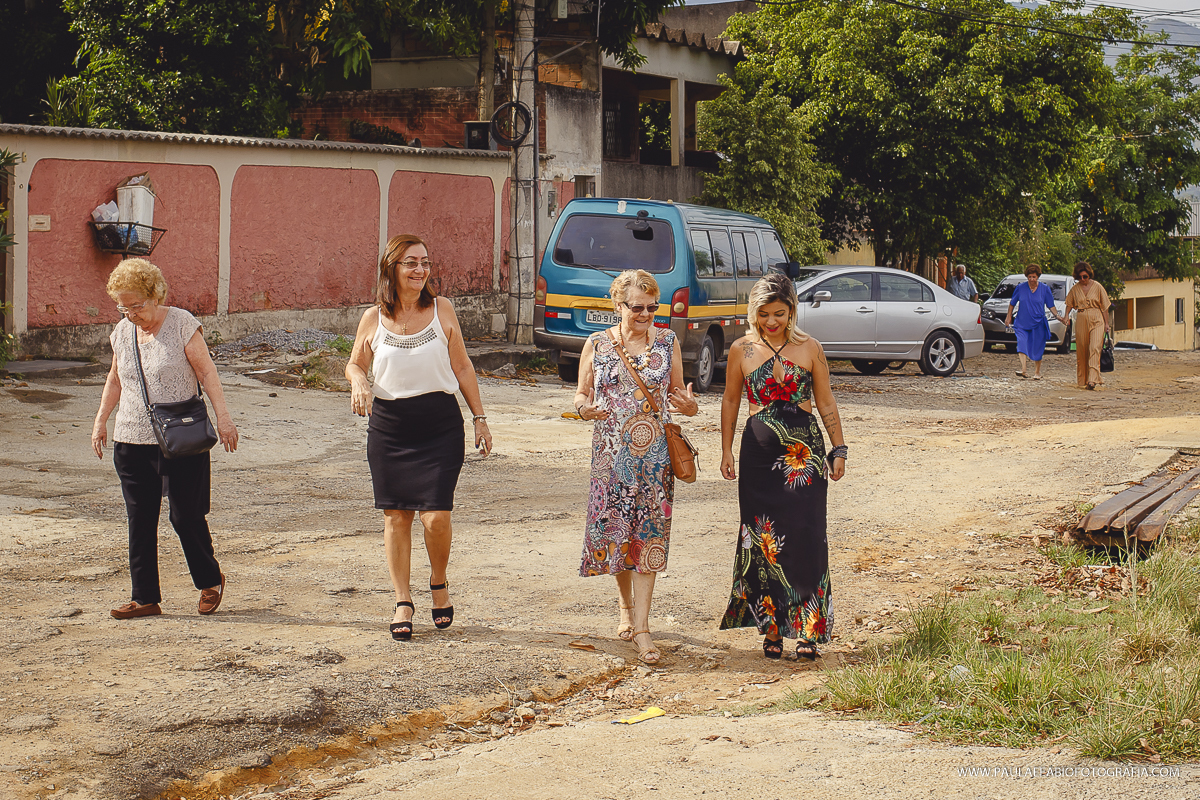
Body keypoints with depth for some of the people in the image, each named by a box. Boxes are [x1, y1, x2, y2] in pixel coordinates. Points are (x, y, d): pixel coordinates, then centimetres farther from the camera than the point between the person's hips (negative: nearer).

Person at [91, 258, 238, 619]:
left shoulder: (182, 324, -7)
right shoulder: (122, 332, 9)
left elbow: (206, 372, -7)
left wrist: (223, 417, -13)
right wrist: (100, 421, 19)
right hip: (131, 441, 5)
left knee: (186, 516, -2)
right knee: (140, 521, 3)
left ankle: (210, 579, 20)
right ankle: (145, 597, 9)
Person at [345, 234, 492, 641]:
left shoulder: (442, 310, 1)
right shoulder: (373, 318, 1)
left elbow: (462, 367, 8)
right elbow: (354, 364, 14)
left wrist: (479, 418, 7)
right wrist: (358, 382, -10)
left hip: (440, 427, -1)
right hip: (388, 428, 1)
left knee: (436, 516, -9)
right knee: (396, 516, 5)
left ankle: (439, 585, 18)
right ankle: (403, 602, 18)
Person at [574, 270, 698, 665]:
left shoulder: (667, 341, 5)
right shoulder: (597, 344, 3)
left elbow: (678, 393, 11)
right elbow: (580, 398, 7)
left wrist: (688, 404, -13)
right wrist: (588, 407, -16)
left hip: (655, 453, 0)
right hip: (611, 454, 1)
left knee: (649, 534, -6)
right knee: (614, 531, 6)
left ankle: (641, 626, -7)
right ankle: (626, 607, 31)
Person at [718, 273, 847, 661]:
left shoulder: (809, 348, 2)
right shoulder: (741, 350, 4)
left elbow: (826, 403, 10)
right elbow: (730, 402, 14)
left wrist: (839, 449, 10)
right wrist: (726, 451, 11)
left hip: (805, 454, -1)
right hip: (759, 454, 1)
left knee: (805, 538, -7)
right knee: (763, 541, 2)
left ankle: (809, 630, -1)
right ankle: (771, 628, 12)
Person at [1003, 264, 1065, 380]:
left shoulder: (1045, 289, 1)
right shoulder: (1020, 288, 2)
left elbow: (1051, 306, 6)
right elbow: (1012, 303, 13)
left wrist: (1057, 316, -7)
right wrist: (1009, 316, 10)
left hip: (1038, 324, 0)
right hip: (1022, 323, 0)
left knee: (1037, 349, 3)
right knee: (1022, 344, -17)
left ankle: (1037, 372, 15)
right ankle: (1023, 369, -23)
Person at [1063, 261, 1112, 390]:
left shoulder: (1097, 287, 1)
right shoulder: (1075, 289, 6)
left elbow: (1104, 306, 5)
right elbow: (1069, 304, 17)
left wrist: (1106, 323, 3)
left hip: (1096, 321, -3)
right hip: (1081, 320, 3)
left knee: (1094, 348, -15)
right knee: (1081, 350, 4)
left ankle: (1092, 380, -23)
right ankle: (1082, 379, 16)